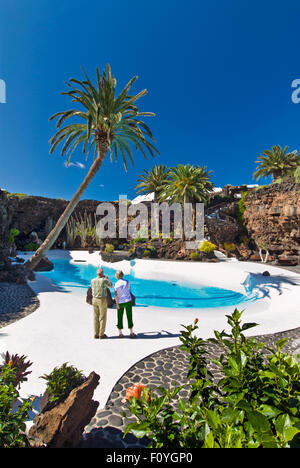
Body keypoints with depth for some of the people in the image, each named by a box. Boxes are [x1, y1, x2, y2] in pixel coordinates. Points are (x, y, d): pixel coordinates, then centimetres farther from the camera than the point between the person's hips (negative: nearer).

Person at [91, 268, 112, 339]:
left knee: (96, 317, 12)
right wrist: (107, 279, 19)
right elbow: (110, 286, 3)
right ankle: (101, 334, 9)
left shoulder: (92, 281, -2)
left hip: (95, 299, 5)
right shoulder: (104, 281, -16)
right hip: (102, 300, -5)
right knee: (103, 317, 5)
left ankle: (96, 334, 17)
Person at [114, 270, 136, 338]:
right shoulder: (127, 281, -6)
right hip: (128, 301, 0)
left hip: (120, 302, 0)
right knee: (129, 317, 6)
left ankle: (120, 333, 15)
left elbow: (115, 295, -14)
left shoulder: (116, 284, -10)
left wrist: (117, 304, -10)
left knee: (120, 317, 10)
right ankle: (131, 333, 11)